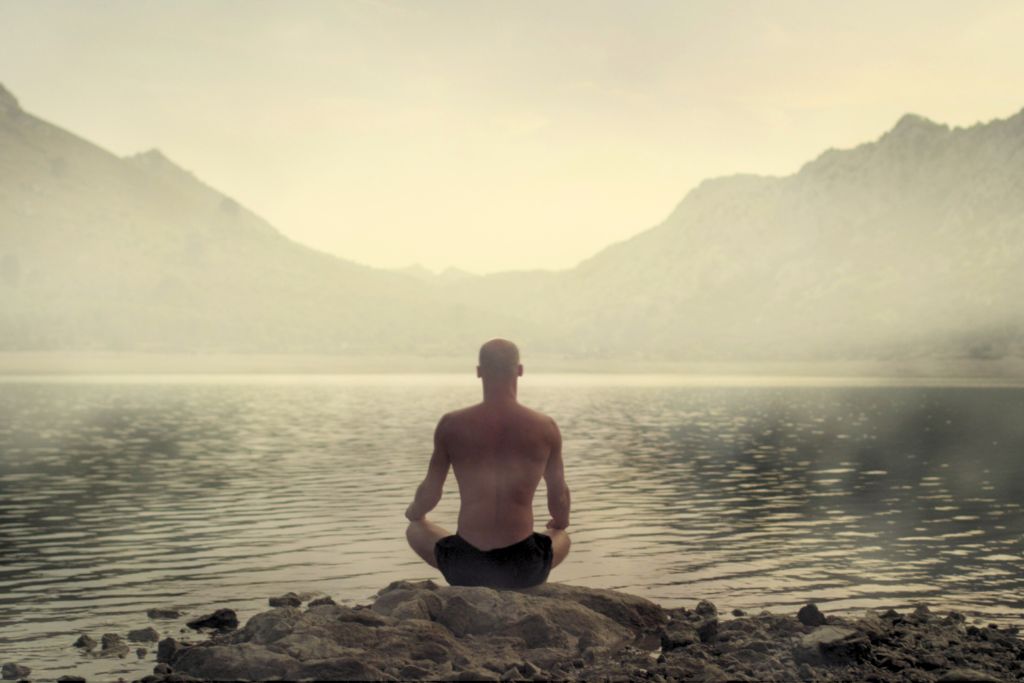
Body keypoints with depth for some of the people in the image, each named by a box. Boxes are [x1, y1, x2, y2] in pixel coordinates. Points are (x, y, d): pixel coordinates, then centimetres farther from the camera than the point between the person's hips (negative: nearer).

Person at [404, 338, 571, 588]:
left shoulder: (451, 425, -5)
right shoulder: (545, 427, -4)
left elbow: (429, 493, 6)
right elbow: (559, 496, 9)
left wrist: (415, 512, 31)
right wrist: (560, 523, 33)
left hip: (465, 568, 0)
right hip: (524, 570, 1)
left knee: (415, 530, 32)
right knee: (562, 538, 36)